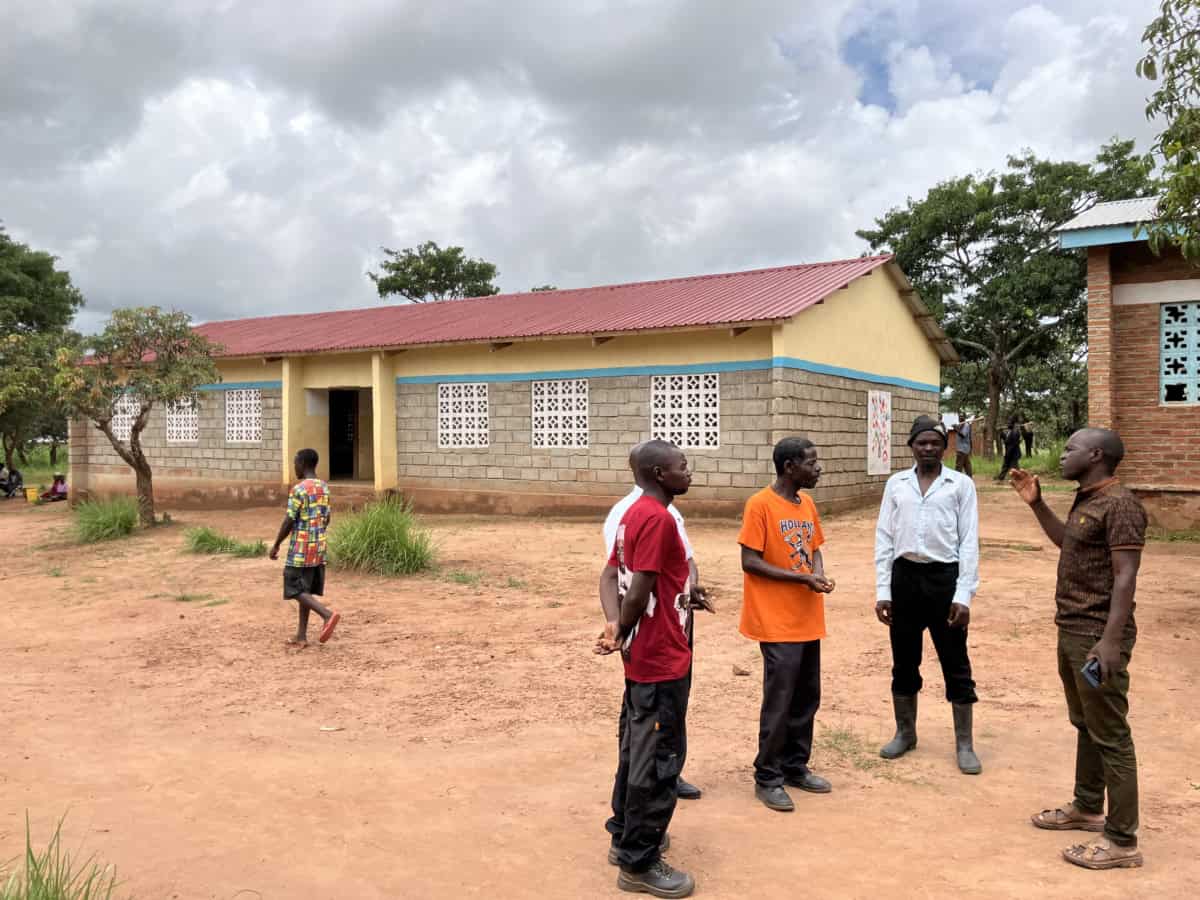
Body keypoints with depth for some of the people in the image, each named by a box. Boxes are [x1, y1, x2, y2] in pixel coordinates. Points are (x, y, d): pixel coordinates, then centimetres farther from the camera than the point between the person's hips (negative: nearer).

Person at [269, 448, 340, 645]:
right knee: (306, 590, 13)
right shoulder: (324, 487, 9)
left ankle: (328, 614, -19)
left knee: (295, 591, -2)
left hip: (301, 549, -8)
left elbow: (289, 521, -15)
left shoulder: (299, 489, -15)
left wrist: (276, 545, -5)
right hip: (319, 548, 8)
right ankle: (301, 635, 15)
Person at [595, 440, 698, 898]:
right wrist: (622, 635, -8)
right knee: (657, 759, 0)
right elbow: (640, 590, -24)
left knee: (636, 750, 20)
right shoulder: (658, 519, -20)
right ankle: (639, 863, 11)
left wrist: (615, 626, -8)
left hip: (644, 656, 10)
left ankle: (627, 835, 33)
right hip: (661, 659, -10)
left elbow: (610, 576, 7)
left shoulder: (634, 514, 10)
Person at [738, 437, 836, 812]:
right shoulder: (760, 505, -14)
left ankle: (795, 766, 29)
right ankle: (767, 778, 11)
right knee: (779, 702, -2)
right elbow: (750, 562, -16)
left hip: (808, 620, 8)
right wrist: (802, 578, -18)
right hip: (778, 623, -8)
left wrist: (820, 574, -4)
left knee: (807, 699, 14)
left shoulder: (808, 504, 10)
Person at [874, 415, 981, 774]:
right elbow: (884, 538, 6)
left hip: (944, 576, -2)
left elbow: (969, 542, -3)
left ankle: (964, 744, 18)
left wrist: (963, 595, -9)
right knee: (904, 661, 13)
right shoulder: (896, 483, 6)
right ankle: (905, 733, 29)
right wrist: (882, 591, 1)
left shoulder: (961, 484, 0)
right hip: (905, 575, 3)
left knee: (956, 665, 5)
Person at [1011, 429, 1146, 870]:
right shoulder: (1085, 500, 12)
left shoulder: (1119, 505, -17)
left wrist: (1110, 641, -28)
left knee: (1110, 735, -3)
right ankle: (1087, 808, 35)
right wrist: (1036, 503, 21)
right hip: (1072, 631, 10)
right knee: (1085, 725, 20)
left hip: (1097, 637, -10)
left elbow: (1125, 577, -22)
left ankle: (1122, 841, 6)